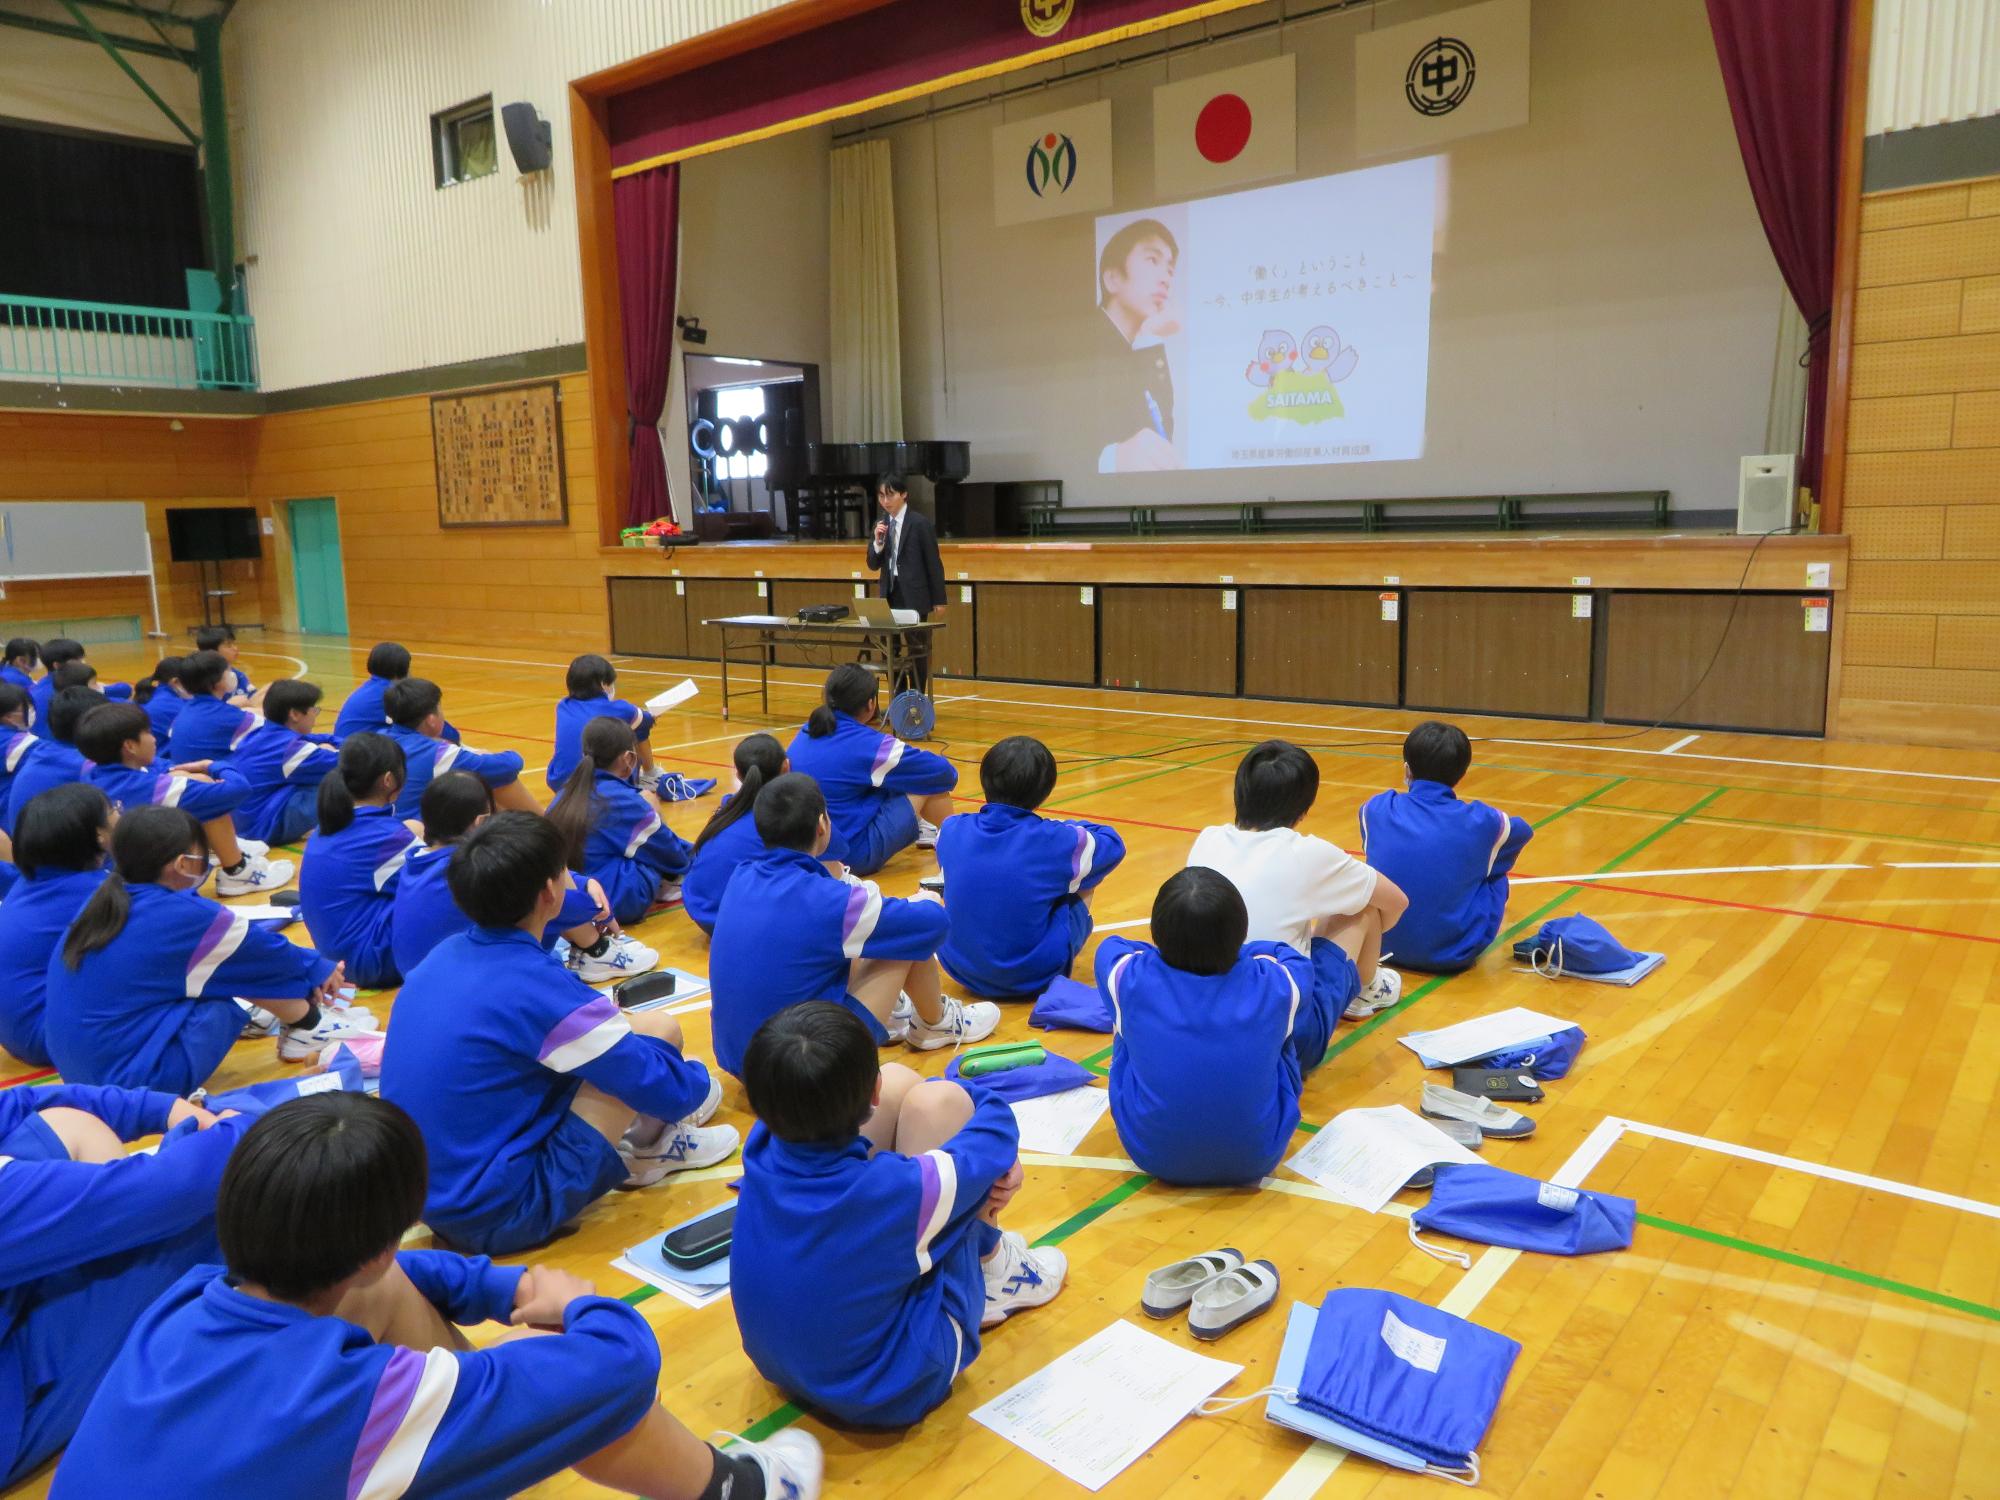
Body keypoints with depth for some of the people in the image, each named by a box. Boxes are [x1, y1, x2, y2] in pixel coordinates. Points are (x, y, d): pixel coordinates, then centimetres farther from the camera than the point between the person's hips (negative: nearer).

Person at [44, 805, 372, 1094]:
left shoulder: (104, 901, 4)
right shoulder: (184, 916, -19)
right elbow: (266, 951, -2)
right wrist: (321, 969, 19)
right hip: (139, 1079, -8)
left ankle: (298, 1018, 18)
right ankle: (309, 1025, 16)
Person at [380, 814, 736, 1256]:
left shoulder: (444, 955, 1)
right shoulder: (539, 986, -22)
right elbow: (666, 1088, -13)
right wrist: (698, 1081, 9)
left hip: (424, 1198, 8)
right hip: (499, 1217, -8)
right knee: (656, 1029, -7)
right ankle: (648, 1148, 18)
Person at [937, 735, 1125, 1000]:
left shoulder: (951, 831, -7)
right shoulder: (1054, 840, -18)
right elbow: (1112, 843, 2)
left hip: (960, 968, 4)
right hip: (1033, 976, -3)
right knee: (1084, 884, 14)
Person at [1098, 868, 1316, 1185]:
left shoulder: (1133, 978, -16)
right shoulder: (1273, 985, -15)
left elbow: (1111, 946, 11)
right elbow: (1295, 958, 12)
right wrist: (1230, 953, 23)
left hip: (1150, 1154, 0)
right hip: (1256, 1159, 0)